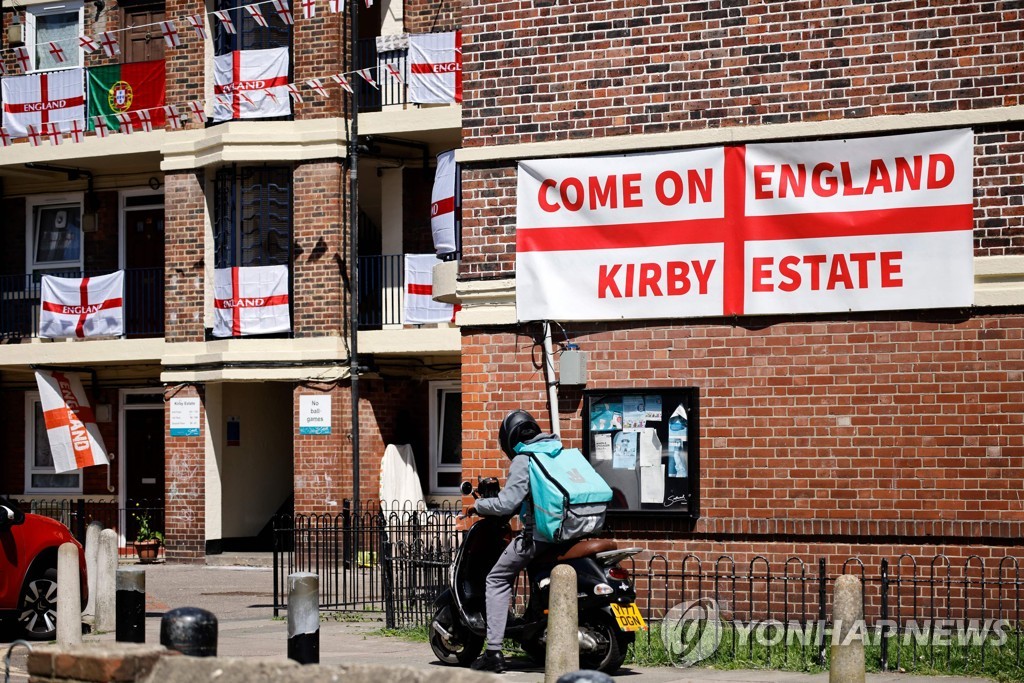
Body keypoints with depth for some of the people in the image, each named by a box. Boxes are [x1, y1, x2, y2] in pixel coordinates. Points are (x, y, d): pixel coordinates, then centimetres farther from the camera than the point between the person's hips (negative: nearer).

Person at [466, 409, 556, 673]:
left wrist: (478, 506, 3)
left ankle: (494, 652, -6)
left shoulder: (523, 460, -7)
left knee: (497, 580, 2)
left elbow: (507, 503, -13)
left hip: (538, 534, -7)